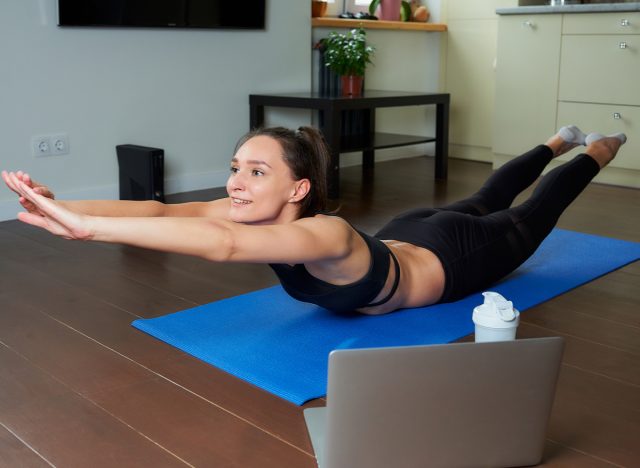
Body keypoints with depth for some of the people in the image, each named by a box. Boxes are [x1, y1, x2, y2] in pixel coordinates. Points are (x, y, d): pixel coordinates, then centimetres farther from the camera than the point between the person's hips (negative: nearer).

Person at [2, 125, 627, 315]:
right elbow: (161, 210, -38)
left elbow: (222, 245, -66)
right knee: (488, 197, 33)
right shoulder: (255, 211, -29)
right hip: (411, 235, 5)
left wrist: (85, 225, -69)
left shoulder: (325, 235, -50)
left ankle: (599, 148, 54)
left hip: (461, 255, -5)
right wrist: (62, 206, -52)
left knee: (532, 218, 24)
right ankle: (562, 140, 61)